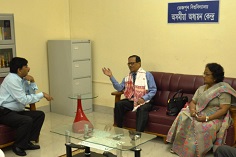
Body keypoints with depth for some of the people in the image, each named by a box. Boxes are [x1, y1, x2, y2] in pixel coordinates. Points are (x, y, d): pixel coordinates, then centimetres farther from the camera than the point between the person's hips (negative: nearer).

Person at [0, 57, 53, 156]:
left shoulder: (22, 79, 7)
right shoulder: (12, 79, -19)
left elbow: (31, 94, 11)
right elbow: (23, 100, -24)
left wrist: (32, 82, -4)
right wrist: (42, 95, -18)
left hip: (17, 111, 9)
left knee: (40, 115, 0)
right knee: (27, 120, -30)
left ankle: (27, 142, 3)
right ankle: (18, 146, -9)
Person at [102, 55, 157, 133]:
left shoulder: (147, 75, 5)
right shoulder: (128, 76, 19)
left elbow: (153, 90, -2)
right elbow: (119, 88, 5)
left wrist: (143, 99, -18)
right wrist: (111, 76, -3)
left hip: (144, 101, -4)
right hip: (130, 100, 4)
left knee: (142, 109, -37)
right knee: (118, 104, -23)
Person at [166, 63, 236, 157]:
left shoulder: (223, 89, -10)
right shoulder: (201, 88, 12)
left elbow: (224, 109, -17)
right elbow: (193, 102, 11)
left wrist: (207, 118, -25)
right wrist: (192, 110, -14)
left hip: (214, 117, -6)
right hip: (198, 114, 6)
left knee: (201, 126, -35)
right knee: (183, 117, -21)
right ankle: (179, 146, -14)